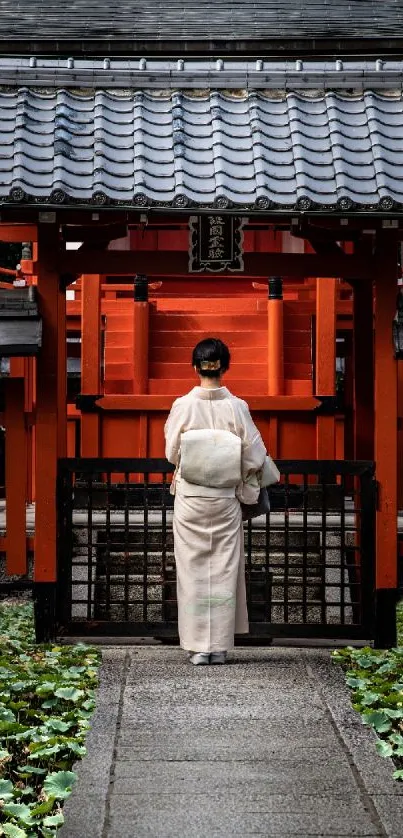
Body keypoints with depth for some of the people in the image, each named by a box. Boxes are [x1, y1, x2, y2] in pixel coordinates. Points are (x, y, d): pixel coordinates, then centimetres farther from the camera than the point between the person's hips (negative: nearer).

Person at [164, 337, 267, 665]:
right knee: (224, 569, 8)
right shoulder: (237, 407, -7)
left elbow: (172, 452, 1)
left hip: (190, 497, -1)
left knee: (193, 569, 5)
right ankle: (220, 646, 9)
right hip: (226, 497, 1)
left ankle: (198, 646, 5)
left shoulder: (182, 406, -8)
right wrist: (244, 481, 16)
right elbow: (254, 456, -3)